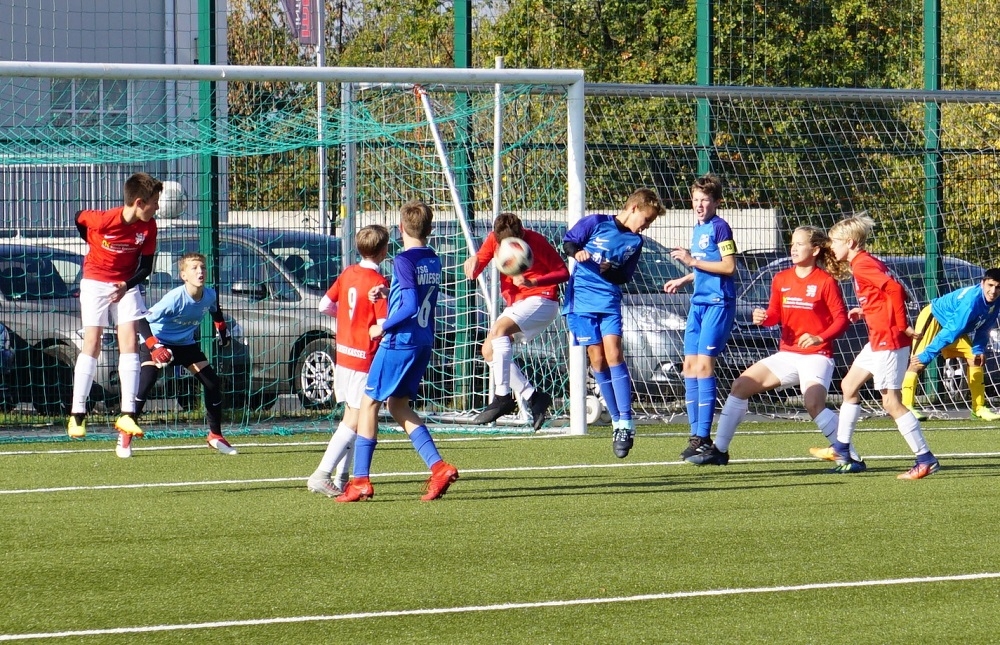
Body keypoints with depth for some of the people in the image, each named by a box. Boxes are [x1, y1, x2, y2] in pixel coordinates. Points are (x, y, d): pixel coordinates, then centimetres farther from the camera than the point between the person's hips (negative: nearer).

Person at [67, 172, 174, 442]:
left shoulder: (148, 227, -12)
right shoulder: (103, 220, -25)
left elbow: (145, 267, -5)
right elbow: (78, 218, -2)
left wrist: (128, 285, -24)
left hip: (126, 284, 3)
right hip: (96, 282, -3)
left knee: (130, 341, -8)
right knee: (92, 344, -8)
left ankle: (127, 415, -9)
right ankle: (77, 415, -5)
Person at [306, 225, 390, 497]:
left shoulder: (348, 274, 5)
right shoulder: (378, 282, -16)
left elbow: (325, 305, 13)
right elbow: (385, 325, -18)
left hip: (343, 352, 8)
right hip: (365, 358, -8)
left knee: (350, 416, 16)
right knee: (355, 420, -7)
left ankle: (341, 477, 15)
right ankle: (322, 475, -16)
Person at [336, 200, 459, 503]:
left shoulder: (405, 261, -15)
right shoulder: (433, 261, 10)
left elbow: (411, 307, -21)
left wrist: (384, 327, -10)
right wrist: (389, 293, 13)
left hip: (399, 342, -8)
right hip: (424, 343, 8)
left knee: (369, 403, 2)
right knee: (398, 405, 18)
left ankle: (360, 480, 1)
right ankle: (438, 467, 6)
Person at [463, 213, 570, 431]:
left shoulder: (536, 241, -17)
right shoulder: (493, 240, -3)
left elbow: (563, 273, -14)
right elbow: (474, 271, 2)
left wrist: (534, 282, -29)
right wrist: (473, 261, -23)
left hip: (540, 300, -8)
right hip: (516, 304, 8)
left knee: (499, 329, -28)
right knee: (489, 350, -1)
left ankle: (502, 397, -30)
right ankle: (533, 397, 2)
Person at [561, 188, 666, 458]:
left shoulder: (635, 241, 9)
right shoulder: (596, 223, -3)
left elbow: (625, 277, 12)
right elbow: (568, 242, 3)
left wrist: (610, 270, -11)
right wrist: (577, 252, -20)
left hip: (610, 302, 2)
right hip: (581, 300, -2)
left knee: (613, 354, -14)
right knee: (598, 360, -2)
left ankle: (625, 423, -16)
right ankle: (617, 421, 6)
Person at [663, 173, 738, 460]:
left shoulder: (719, 227, -9)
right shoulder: (697, 229, 17)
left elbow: (728, 267, -16)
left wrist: (692, 261, -16)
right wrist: (683, 280, 18)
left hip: (718, 302, -9)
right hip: (698, 302, 9)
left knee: (704, 364, -13)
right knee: (689, 365, 6)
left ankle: (703, 436, -13)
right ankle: (696, 434, 10)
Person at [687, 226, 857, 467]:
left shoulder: (826, 282, -9)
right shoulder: (781, 280, 8)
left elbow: (841, 319, -9)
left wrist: (819, 337, -23)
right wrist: (763, 318, -8)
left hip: (816, 355, -7)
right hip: (787, 354, 7)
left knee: (814, 404, -30)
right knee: (741, 385, 1)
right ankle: (718, 450, 9)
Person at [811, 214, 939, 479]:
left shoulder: (862, 265, -15)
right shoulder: (868, 263, 15)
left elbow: (895, 289, -26)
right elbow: (893, 293, 17)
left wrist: (901, 326, -19)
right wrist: (865, 311, 14)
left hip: (888, 340, -11)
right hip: (878, 339, 11)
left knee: (891, 402, -9)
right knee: (849, 385, 20)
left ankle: (926, 459, -8)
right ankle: (841, 449, 30)